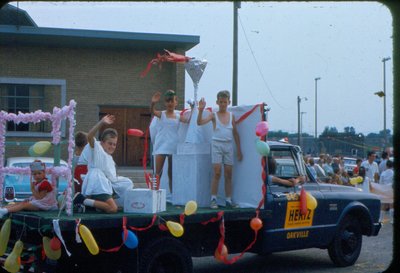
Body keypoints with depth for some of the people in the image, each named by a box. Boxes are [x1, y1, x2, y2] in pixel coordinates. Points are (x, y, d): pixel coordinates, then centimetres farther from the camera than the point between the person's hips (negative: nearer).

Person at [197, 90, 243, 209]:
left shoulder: (231, 116, 8)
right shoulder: (214, 115, -1)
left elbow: (235, 133, 12)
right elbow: (200, 122, -15)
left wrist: (239, 149, 11)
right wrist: (201, 110, -29)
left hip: (229, 146, 3)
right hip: (217, 145, -3)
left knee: (228, 174, 5)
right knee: (217, 173, -8)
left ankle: (228, 200, 11)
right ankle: (213, 199, -3)